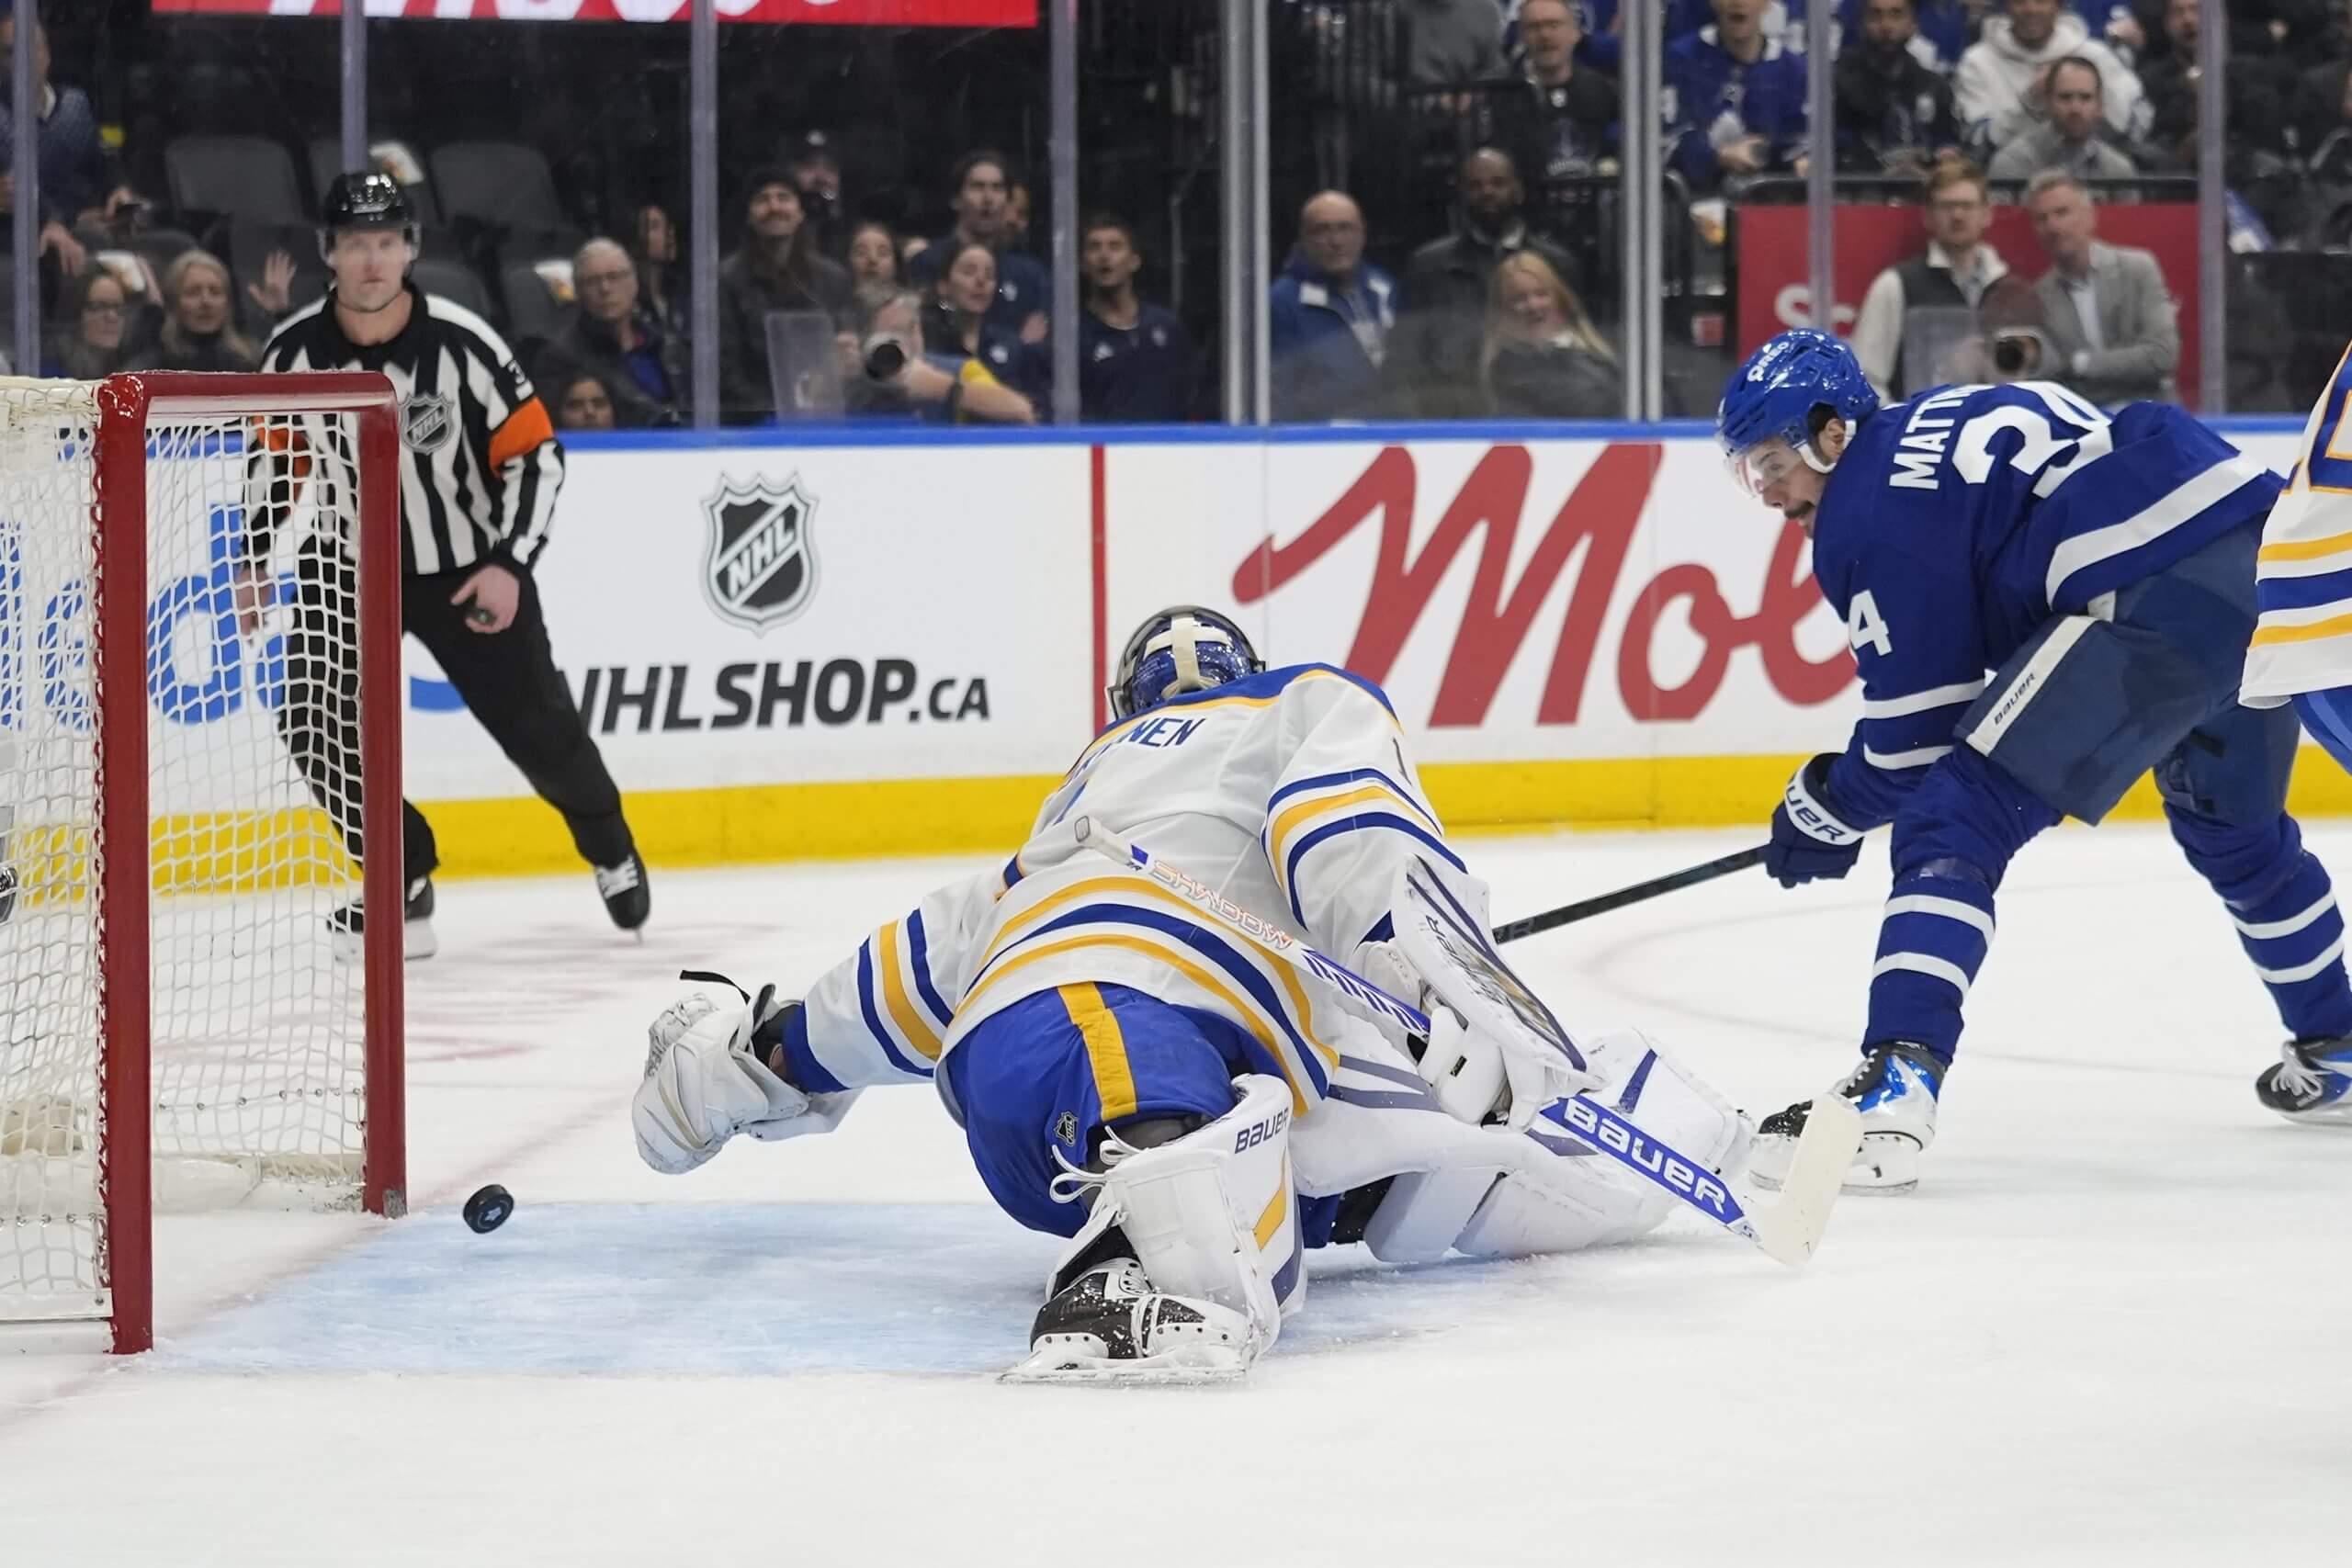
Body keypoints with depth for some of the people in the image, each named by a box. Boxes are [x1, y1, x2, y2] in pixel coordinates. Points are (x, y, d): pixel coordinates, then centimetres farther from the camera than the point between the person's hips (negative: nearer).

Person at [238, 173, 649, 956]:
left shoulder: (461, 343, -21)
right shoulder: (293, 353, -12)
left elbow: (536, 451, -14)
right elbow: (281, 457, 7)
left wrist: (511, 564, -22)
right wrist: (256, 559, 0)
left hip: (469, 565, -2)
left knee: (536, 727, 5)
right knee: (314, 720, -15)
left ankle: (609, 845, 36)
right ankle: (404, 876, 2)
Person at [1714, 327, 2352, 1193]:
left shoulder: (1871, 510, -2)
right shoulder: (1953, 422, 26)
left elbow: (1918, 725, 0)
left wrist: (1828, 811, 15)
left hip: (2160, 600, -10)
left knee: (1953, 822, -9)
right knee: (2234, 826, 34)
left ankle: (1892, 1093, -23)